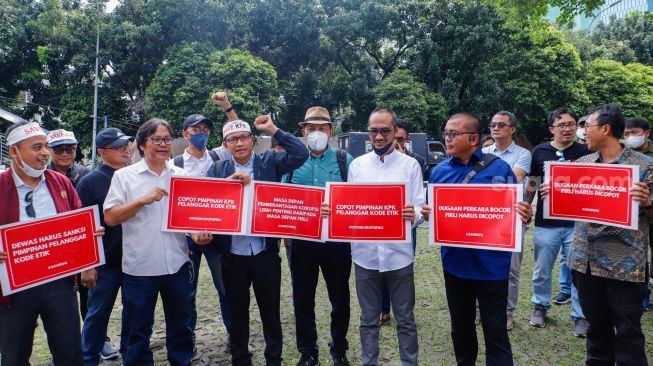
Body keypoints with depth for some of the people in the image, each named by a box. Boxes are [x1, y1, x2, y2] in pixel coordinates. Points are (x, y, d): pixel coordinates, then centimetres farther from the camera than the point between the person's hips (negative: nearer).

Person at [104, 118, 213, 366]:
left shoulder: (182, 176, 6)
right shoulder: (124, 176, -1)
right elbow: (110, 218, -6)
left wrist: (197, 232, -8)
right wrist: (143, 200, -17)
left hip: (177, 264, 3)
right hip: (139, 268, -2)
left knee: (180, 324, 16)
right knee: (139, 331, 11)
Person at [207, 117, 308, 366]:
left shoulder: (269, 162, 1)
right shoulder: (218, 169, 5)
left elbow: (301, 154, -11)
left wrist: (273, 130, -11)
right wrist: (230, 180, -19)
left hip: (265, 252, -1)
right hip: (233, 254, 2)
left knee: (271, 311, 12)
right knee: (238, 312, 16)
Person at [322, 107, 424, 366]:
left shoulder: (410, 165, -1)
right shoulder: (357, 165, 6)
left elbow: (420, 209, -5)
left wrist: (414, 215, -27)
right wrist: (331, 211, -14)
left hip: (398, 254, -2)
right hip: (365, 254, 2)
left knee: (405, 320, 12)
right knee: (368, 320, 16)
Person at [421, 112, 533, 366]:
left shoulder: (499, 169, -7)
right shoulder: (439, 171, 3)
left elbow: (514, 211, -3)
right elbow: (433, 212, 11)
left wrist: (525, 216, -25)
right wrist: (426, 214, -12)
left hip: (490, 264, -4)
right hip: (454, 262, 4)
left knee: (495, 331, 5)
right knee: (460, 326, 20)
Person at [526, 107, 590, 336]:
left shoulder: (585, 152, 1)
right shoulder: (540, 152, 3)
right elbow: (531, 186, 10)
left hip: (577, 223, -1)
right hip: (546, 223, 1)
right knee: (542, 271, 11)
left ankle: (580, 316, 18)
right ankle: (540, 306, 31)